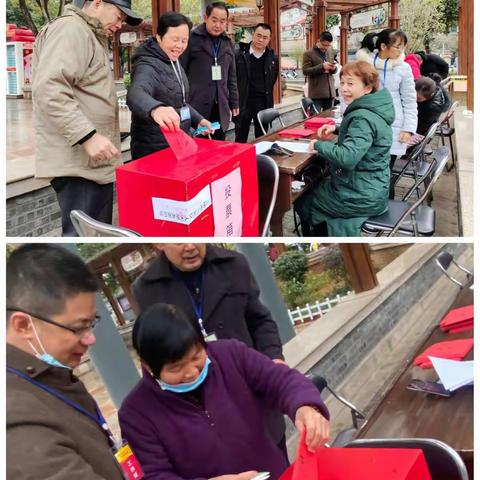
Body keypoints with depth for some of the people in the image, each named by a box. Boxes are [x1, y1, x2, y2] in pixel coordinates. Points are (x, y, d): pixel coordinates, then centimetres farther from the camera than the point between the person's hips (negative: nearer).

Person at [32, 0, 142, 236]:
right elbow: (49, 88, -23)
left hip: (95, 161, 11)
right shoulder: (71, 29, -10)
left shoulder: (91, 36, 23)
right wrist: (88, 135, -26)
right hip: (79, 162, -11)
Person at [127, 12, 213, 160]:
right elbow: (135, 94, -40)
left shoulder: (174, 63, 10)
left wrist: (198, 120, 8)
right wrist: (155, 109, -61)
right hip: (154, 151, -8)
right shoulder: (148, 66, -19)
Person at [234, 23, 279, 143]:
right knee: (240, 139, 3)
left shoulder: (273, 58, 4)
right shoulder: (239, 55, -4)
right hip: (242, 102, -2)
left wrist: (266, 95, 9)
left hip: (263, 103, 3)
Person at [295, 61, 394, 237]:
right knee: (314, 185, 28)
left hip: (362, 197, -10)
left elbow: (347, 157, -36)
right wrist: (337, 129, 11)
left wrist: (318, 145, -20)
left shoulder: (363, 117, -25)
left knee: (302, 201, 12)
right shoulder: (371, 110, 5)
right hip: (372, 189, 10)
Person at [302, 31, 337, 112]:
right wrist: (322, 66, -21)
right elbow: (305, 71, -12)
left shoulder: (330, 52, 14)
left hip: (330, 91, 6)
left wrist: (334, 68, -4)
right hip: (317, 92, -6)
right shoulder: (309, 53, -5)